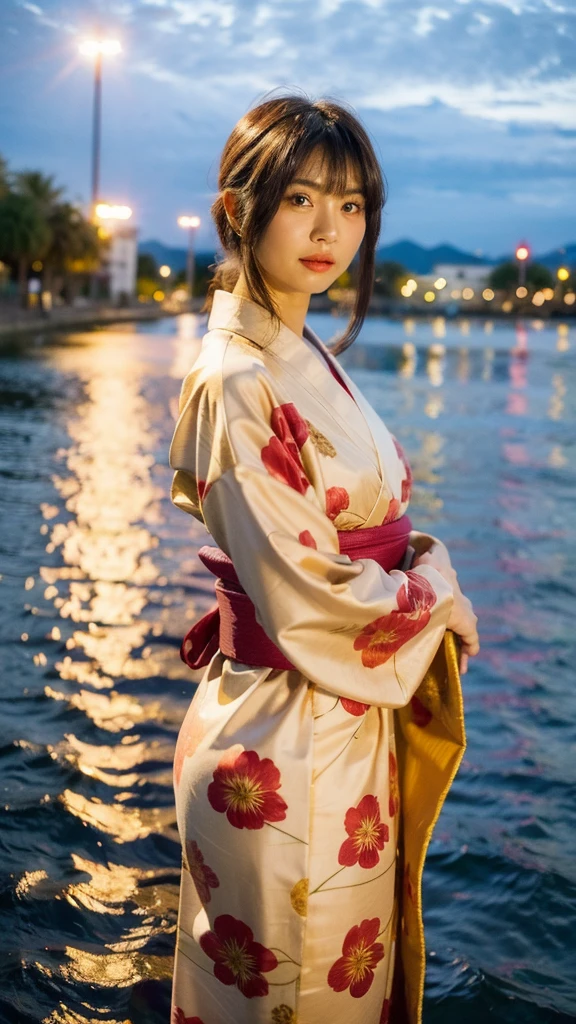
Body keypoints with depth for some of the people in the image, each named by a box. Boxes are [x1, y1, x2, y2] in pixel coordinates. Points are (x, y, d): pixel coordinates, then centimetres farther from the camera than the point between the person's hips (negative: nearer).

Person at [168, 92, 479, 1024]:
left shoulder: (305, 359, 7)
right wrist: (437, 595, -7)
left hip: (348, 727, 8)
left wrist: (423, 569, -3)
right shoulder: (236, 383, -20)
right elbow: (311, 606, -23)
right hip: (286, 745, -8)